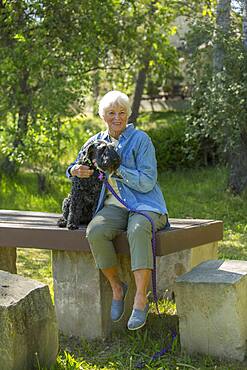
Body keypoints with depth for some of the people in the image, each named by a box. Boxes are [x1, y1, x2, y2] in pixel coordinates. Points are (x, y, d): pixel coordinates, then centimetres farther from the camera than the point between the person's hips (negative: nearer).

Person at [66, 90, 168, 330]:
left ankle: (140, 300, -35)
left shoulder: (140, 139, -3)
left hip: (144, 205, -4)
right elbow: (73, 168, 24)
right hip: (113, 207, 4)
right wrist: (76, 170, -1)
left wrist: (116, 169, -17)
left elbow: (147, 182, -10)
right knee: (95, 232, -31)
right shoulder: (96, 142, 13)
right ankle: (116, 287, -10)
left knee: (138, 230, -39)